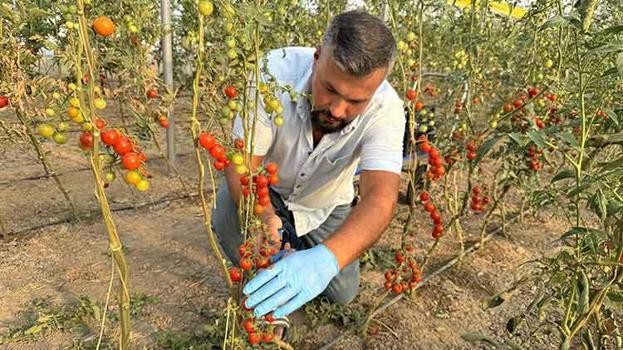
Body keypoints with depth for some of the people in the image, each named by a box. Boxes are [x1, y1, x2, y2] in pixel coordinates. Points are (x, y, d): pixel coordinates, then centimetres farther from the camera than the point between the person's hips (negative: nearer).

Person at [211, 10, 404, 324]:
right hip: (267, 188, -1)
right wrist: (264, 218, -51)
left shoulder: (386, 109, -32)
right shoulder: (275, 71, -34)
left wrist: (326, 258, -63)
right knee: (227, 221, -32)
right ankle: (263, 288, 2)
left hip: (323, 205, 2)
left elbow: (381, 197, -45)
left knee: (341, 293, 0)